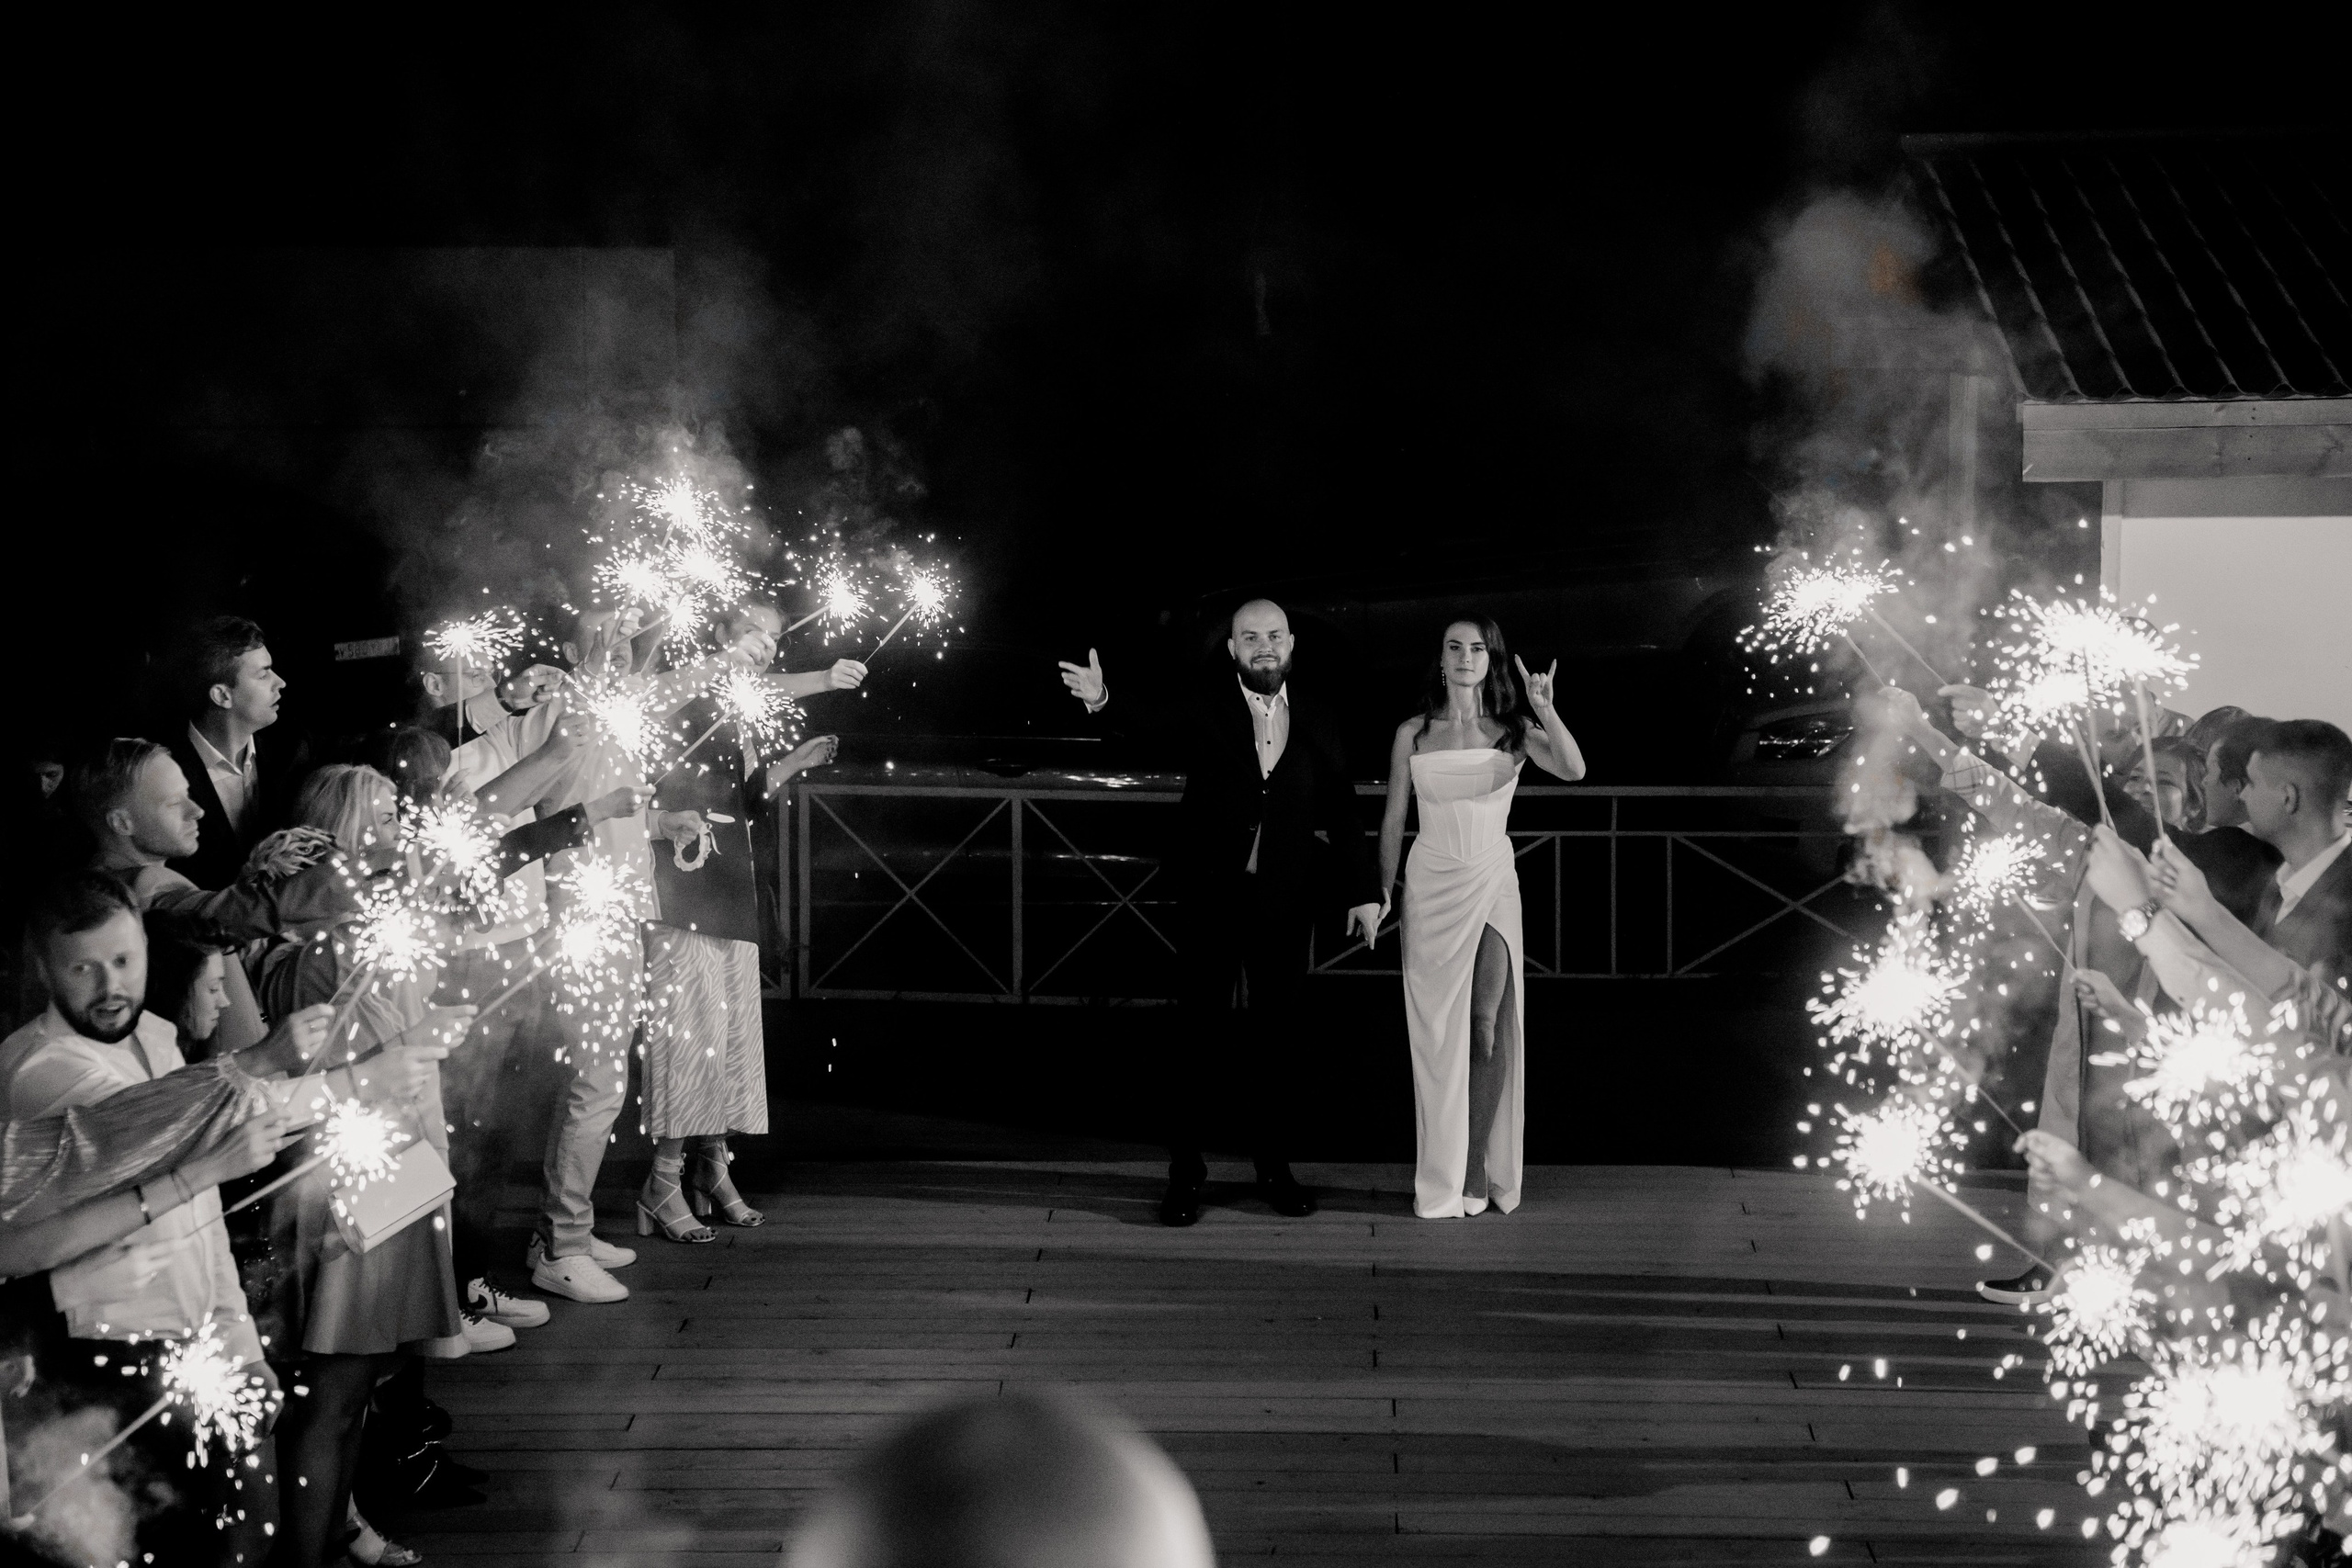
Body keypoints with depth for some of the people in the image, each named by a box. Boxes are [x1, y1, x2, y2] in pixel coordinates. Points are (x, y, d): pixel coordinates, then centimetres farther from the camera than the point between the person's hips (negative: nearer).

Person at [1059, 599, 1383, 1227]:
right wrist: (1104, 700, -44)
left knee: (1278, 1032, 8)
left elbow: (1341, 814, 8)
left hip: (1284, 902, 2)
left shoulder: (1317, 722, 5)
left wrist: (1364, 890, 5)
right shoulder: (1204, 714, -4)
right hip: (1213, 897, -2)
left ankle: (1274, 1166, 19)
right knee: (1201, 1032, 2)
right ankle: (1185, 1171, 8)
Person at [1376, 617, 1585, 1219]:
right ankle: (1442, 1182, 10)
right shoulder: (1413, 734, 3)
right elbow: (1394, 818, 9)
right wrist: (1383, 890, 5)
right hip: (1431, 886, 1)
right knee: (1439, 1032, 2)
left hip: (1493, 883, -1)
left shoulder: (1513, 731, 1)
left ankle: (1477, 1169, -2)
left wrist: (1544, 710, -26)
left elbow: (1573, 770, -15)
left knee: (1489, 1024, -12)